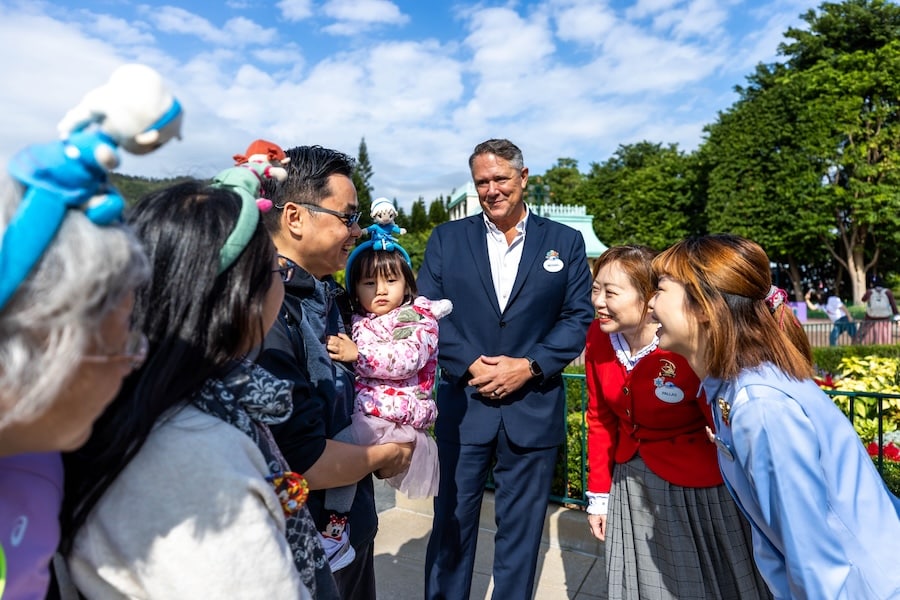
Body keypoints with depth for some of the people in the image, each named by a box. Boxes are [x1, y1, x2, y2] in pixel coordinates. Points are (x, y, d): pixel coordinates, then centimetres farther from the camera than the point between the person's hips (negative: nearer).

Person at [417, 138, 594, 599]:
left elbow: (579, 318, 1)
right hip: (462, 403, 1)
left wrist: (530, 366, -12)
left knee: (521, 531, 15)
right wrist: (467, 364, -12)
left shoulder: (565, 242, 4)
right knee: (451, 523, 13)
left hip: (534, 409, 0)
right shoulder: (446, 239, 5)